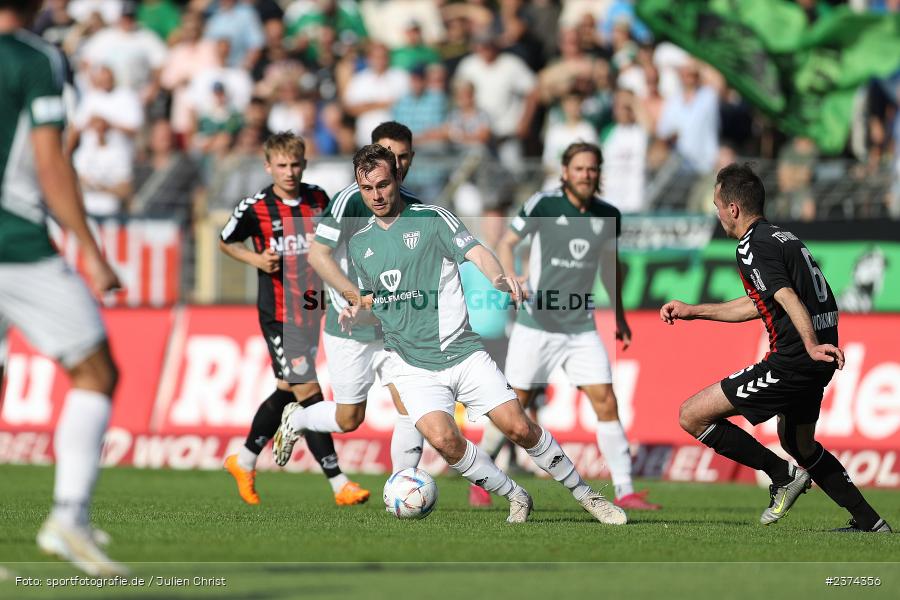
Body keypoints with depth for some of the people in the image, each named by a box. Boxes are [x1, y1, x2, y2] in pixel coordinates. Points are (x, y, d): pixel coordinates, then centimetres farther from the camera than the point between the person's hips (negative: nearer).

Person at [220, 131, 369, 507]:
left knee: (287, 392, 15)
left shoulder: (318, 199, 3)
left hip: (311, 310, 6)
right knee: (308, 391, -12)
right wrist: (256, 259, -11)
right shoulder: (254, 208, -9)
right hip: (278, 316, -6)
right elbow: (226, 243, 6)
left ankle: (244, 461, 34)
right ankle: (338, 483, -13)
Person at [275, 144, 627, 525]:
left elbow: (475, 252, -14)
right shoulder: (359, 245, 12)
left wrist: (499, 277, -35)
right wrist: (356, 312, 1)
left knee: (518, 428, -12)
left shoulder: (432, 219, 0)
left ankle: (584, 494, 9)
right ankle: (515, 497, -3)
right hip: (411, 362, 2)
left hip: (462, 350, -2)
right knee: (443, 438, -23)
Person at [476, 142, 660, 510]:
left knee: (606, 402, -7)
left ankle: (625, 492, -5)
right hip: (536, 324, -3)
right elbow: (506, 243, -1)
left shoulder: (608, 216, 3)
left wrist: (619, 316, 19)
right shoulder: (544, 204, -9)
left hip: (582, 327, 3)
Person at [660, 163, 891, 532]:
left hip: (793, 360, -10)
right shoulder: (781, 236, 20)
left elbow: (788, 298, -25)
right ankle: (870, 524, 29)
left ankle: (783, 475, -2)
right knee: (798, 444, 31)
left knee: (693, 416, -5)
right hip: (816, 363, 10)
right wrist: (692, 311, 35)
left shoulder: (752, 247, -10)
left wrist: (812, 345, -39)